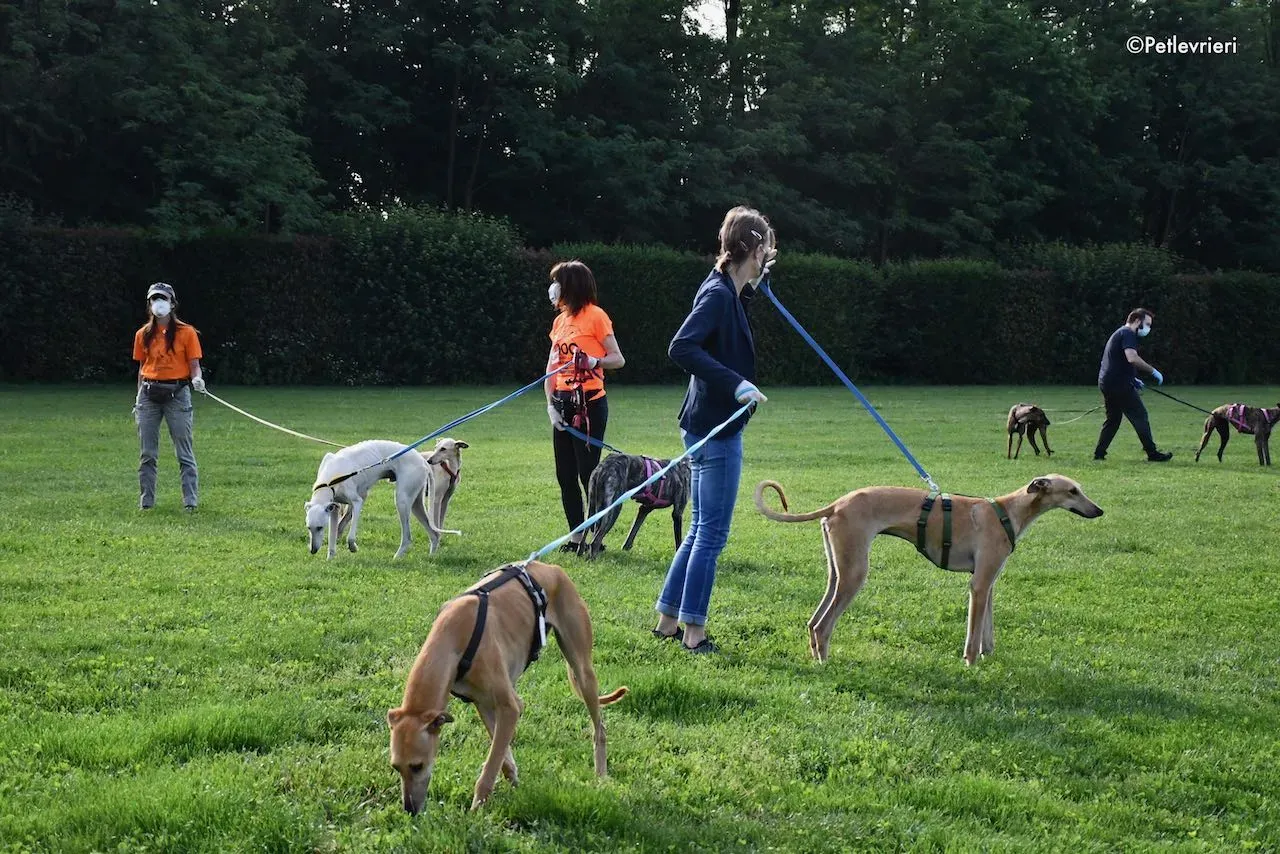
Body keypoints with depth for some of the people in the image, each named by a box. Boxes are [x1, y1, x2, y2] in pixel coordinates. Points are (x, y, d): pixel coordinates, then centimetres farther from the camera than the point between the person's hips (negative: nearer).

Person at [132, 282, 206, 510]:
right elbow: (142, 367, 15)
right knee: (147, 454, 6)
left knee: (184, 452, -4)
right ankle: (146, 500, 12)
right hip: (149, 394, 4)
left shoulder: (186, 333, 1)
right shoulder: (143, 335, 11)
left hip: (177, 394, -3)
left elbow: (194, 365, 0)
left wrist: (196, 379, -21)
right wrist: (139, 399, 11)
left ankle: (191, 500, -2)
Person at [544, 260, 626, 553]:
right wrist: (550, 404, 2)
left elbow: (618, 359, -6)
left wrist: (594, 362, -24)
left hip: (589, 403, -7)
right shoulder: (560, 320, 15)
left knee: (588, 473, -7)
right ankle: (576, 537, 13)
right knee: (565, 475, 7)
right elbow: (551, 367, 13)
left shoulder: (595, 315, -6)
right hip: (563, 404, 8)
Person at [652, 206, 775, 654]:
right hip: (715, 429, -10)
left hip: (710, 428, 10)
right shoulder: (718, 294, -17)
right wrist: (736, 384, -32)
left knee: (701, 530, 17)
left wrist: (752, 286, 24)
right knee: (712, 533, -2)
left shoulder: (727, 292, 11)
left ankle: (668, 619, 23)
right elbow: (681, 347, -30)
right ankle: (694, 630, 5)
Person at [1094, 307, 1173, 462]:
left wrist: (1132, 379, 24)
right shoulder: (1127, 333, -9)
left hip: (1106, 382, 10)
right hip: (1119, 384, -10)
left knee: (1113, 419, 17)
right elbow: (1132, 358, -25)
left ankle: (1099, 453, 14)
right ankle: (1152, 453, -5)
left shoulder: (1119, 333, 23)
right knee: (1139, 416, -6)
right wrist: (1153, 371, -20)